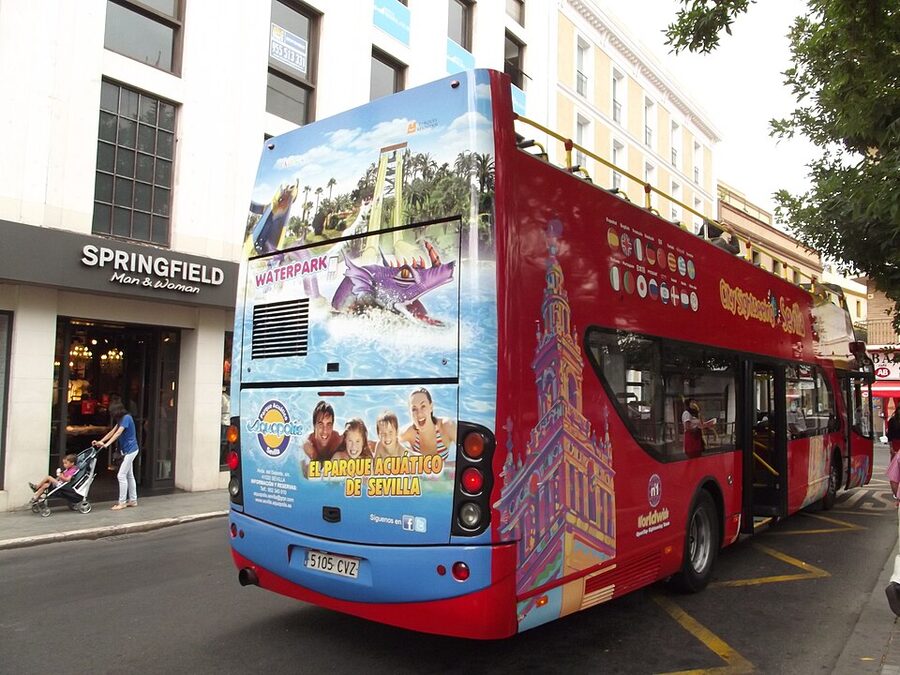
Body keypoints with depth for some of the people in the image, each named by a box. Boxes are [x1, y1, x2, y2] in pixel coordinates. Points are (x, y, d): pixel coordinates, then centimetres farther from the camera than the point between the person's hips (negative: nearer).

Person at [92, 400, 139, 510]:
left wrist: (106, 444, -31)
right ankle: (133, 500, 20)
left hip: (130, 450, -10)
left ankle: (122, 502, -3)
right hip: (127, 450, 10)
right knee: (129, 476, 13)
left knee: (121, 475, -9)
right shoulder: (121, 419, 11)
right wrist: (100, 441, 3)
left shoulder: (127, 418, -18)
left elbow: (118, 433, -26)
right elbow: (112, 432, 11)